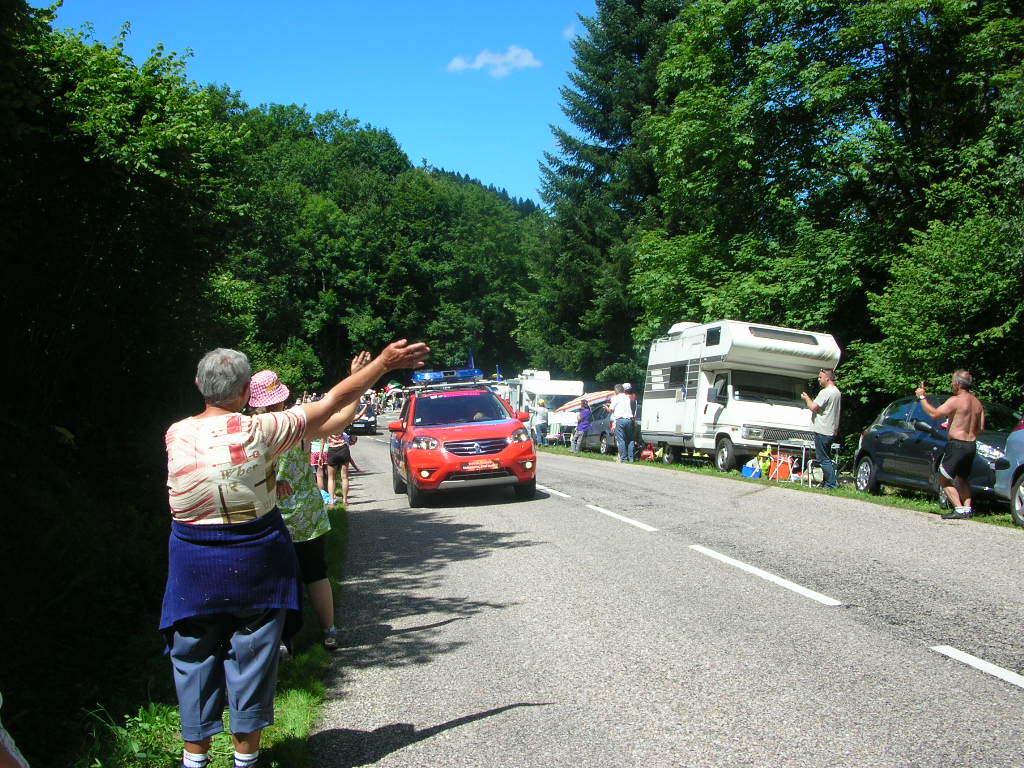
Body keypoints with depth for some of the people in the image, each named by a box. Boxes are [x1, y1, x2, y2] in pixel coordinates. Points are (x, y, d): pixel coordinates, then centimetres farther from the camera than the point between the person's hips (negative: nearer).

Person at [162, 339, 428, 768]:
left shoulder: (176, 436, -8)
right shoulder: (260, 431, -15)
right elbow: (329, 404, -8)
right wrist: (383, 363, 0)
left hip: (194, 569, 2)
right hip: (255, 566, -1)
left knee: (194, 661, 15)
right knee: (251, 660, 11)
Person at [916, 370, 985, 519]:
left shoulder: (956, 400, -15)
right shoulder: (977, 402, 10)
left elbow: (934, 413, -19)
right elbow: (981, 428, 12)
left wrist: (922, 397, -10)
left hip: (957, 445, -8)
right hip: (971, 445, 8)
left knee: (944, 480, -1)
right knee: (962, 479, 23)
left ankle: (959, 509, -10)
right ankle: (968, 508, 14)